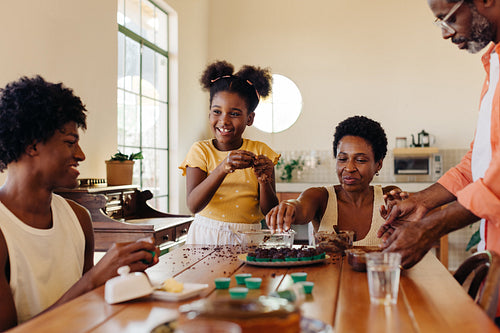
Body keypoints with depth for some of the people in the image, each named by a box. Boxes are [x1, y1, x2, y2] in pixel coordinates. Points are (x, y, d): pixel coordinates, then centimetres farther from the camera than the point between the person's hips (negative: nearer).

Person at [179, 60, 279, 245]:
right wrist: (223, 168, -25)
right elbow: (193, 205, -12)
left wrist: (264, 181, -18)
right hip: (206, 236, -1)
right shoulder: (200, 151, 3)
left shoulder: (261, 152, 5)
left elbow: (269, 212, 1)